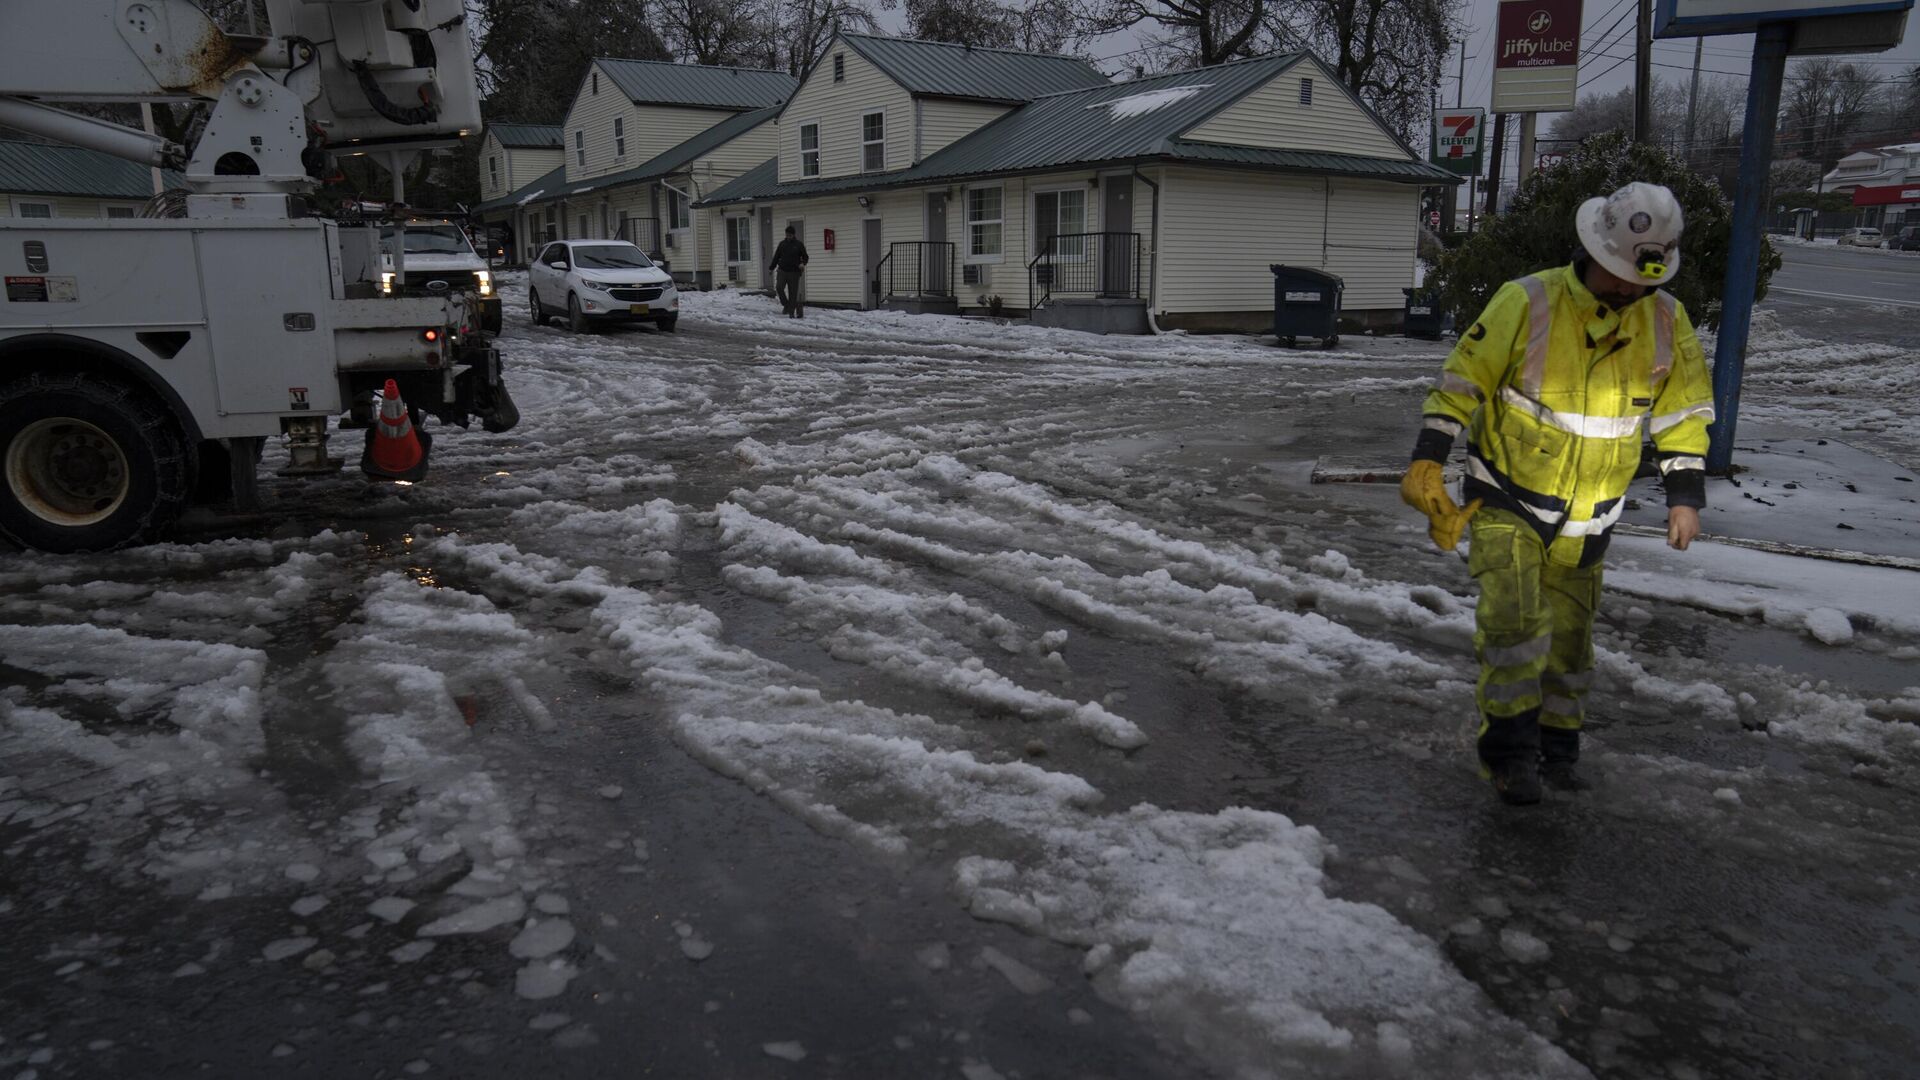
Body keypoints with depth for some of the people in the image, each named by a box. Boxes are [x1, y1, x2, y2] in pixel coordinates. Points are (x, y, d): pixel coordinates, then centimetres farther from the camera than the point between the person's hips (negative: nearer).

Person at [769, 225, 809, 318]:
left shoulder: (799, 245, 3)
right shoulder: (782, 244, 11)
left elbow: (805, 257, 7)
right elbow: (776, 256, 18)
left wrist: (803, 263, -14)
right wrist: (772, 267, 14)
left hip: (794, 272, -2)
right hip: (782, 271, 2)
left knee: (793, 293, -3)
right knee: (779, 287, -17)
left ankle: (791, 312, 4)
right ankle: (786, 305, 2)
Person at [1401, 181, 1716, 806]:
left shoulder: (1667, 322, -1)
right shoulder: (1527, 302, -15)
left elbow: (1685, 412, 10)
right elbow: (1462, 380, -10)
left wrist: (1685, 495, 3)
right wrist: (1427, 463, -17)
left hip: (1585, 520, 4)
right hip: (1504, 502, -4)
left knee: (1568, 637, 13)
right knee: (1515, 619, -18)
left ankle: (1556, 749, 30)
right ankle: (1508, 750, -3)